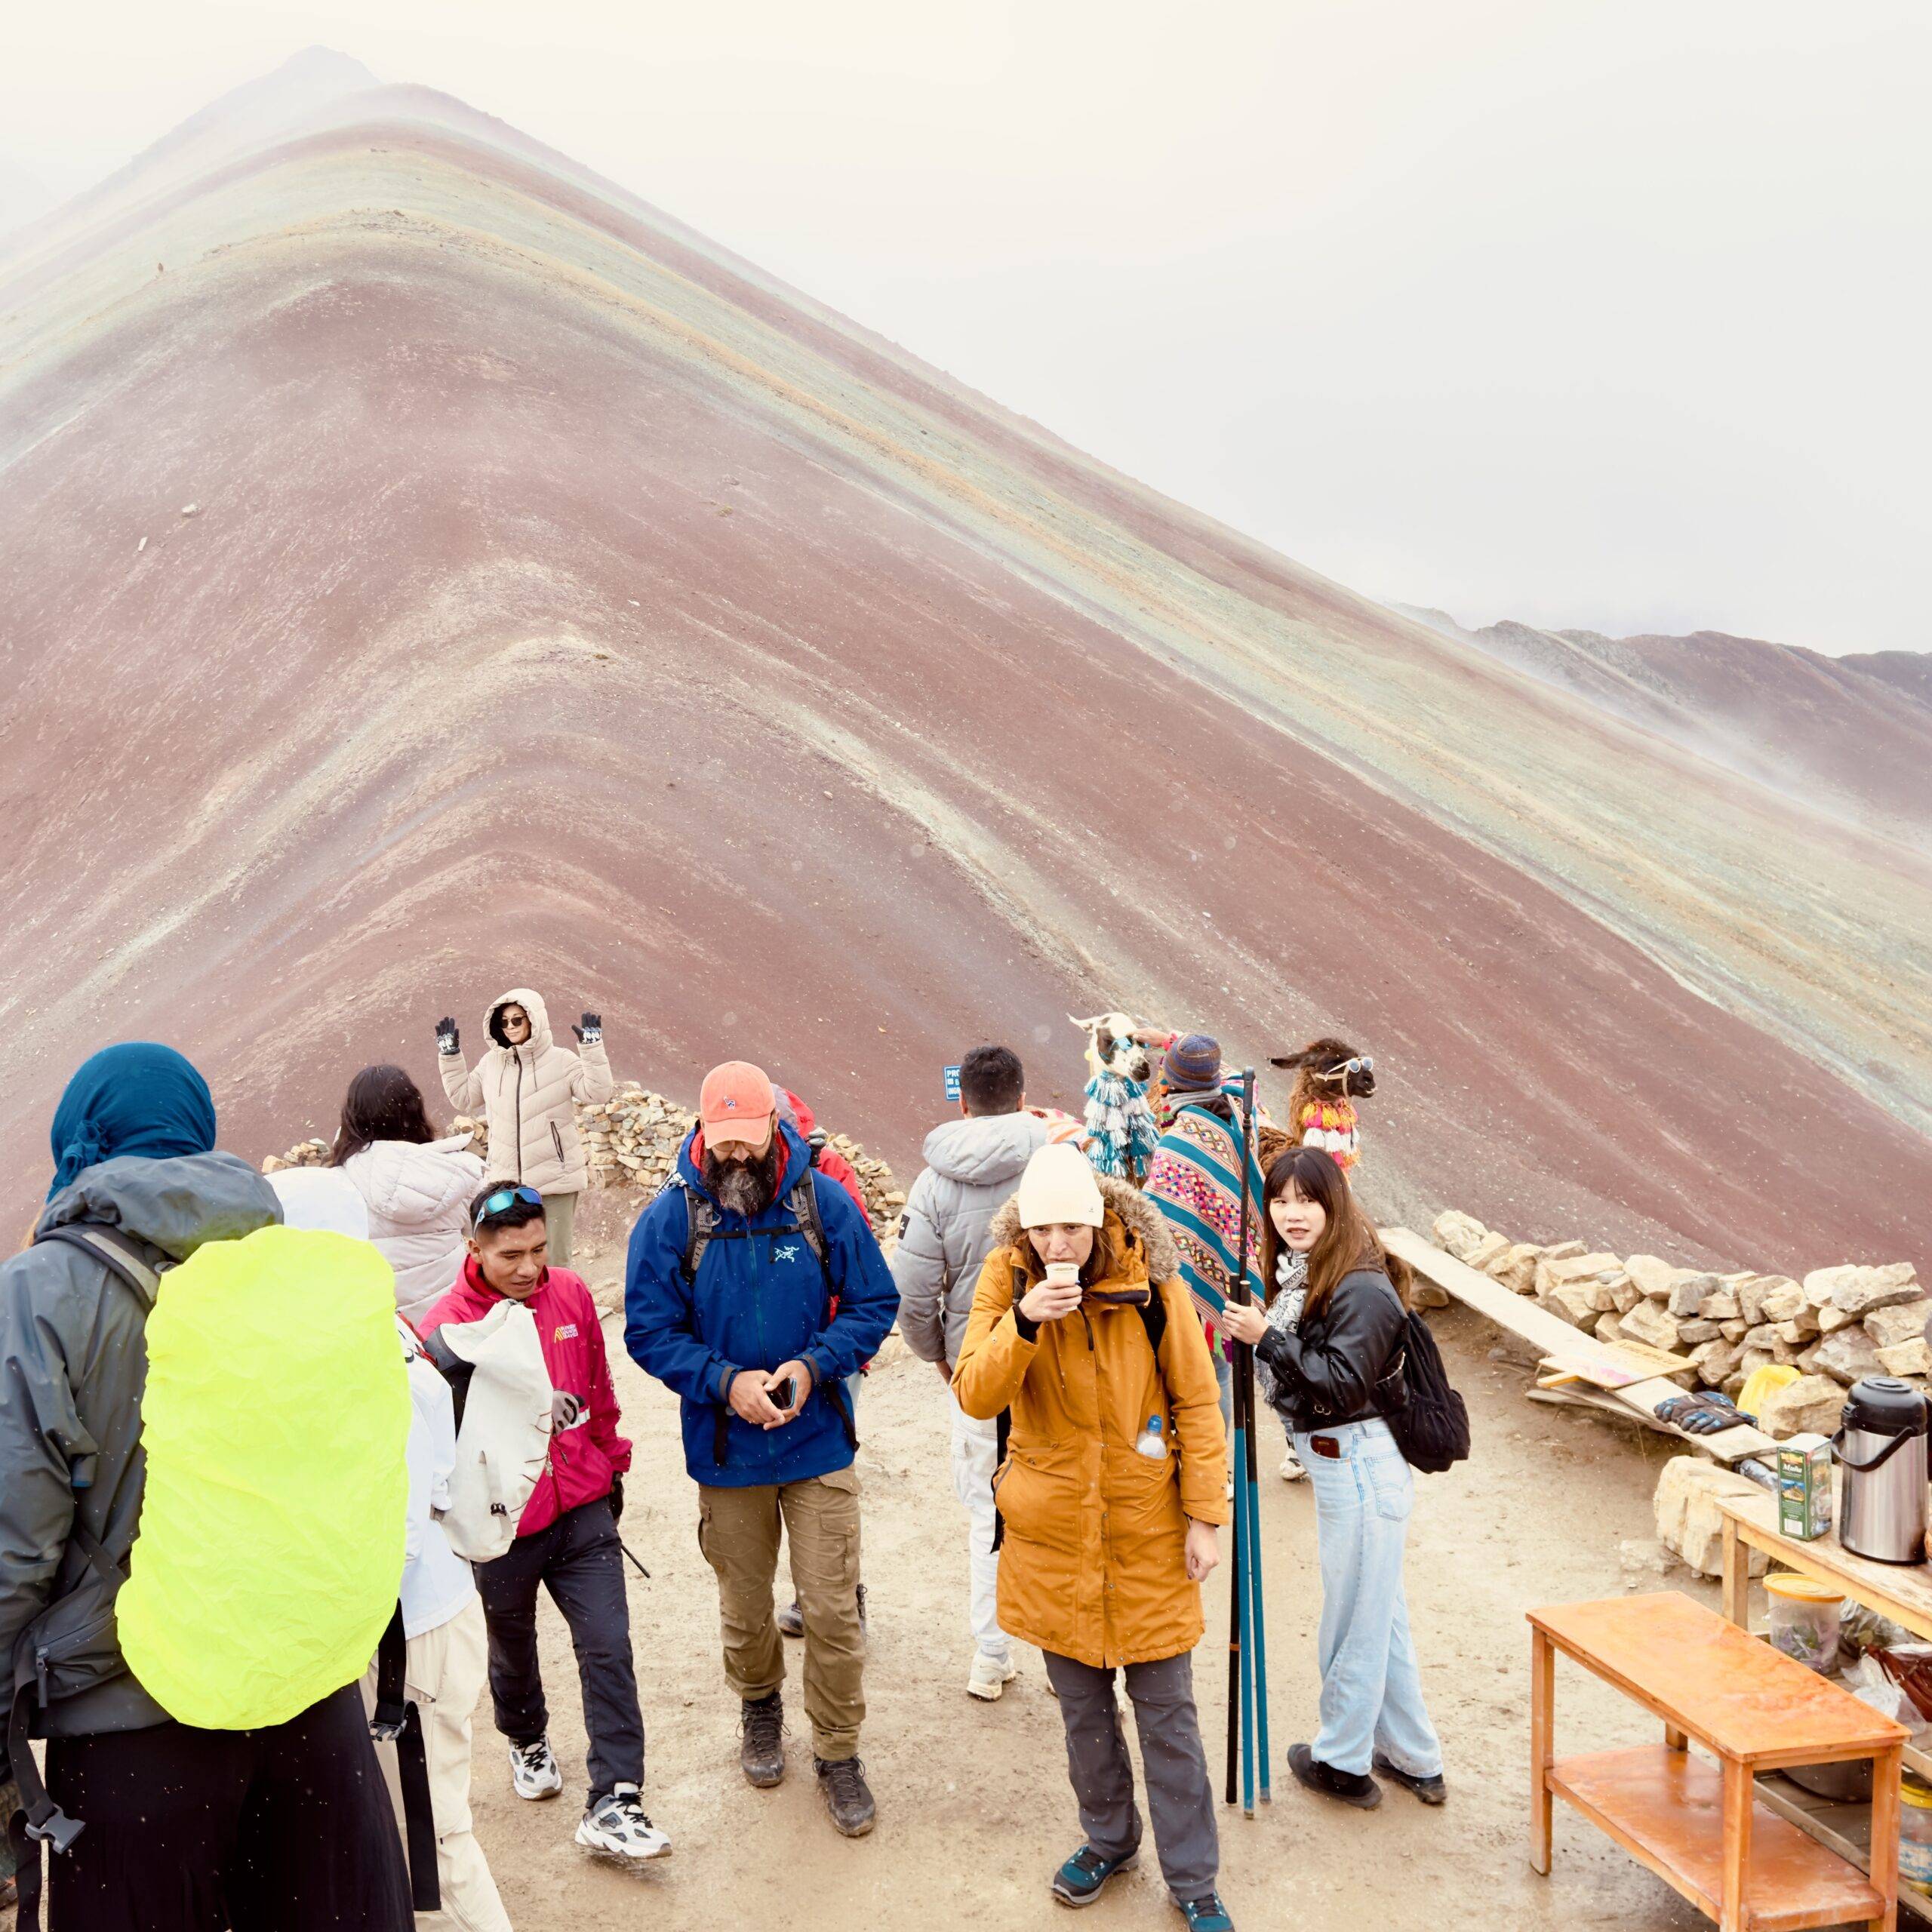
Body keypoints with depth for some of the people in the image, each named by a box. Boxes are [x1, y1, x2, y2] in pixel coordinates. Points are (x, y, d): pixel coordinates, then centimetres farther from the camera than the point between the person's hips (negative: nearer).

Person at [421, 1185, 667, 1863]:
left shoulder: (571, 1294, -5)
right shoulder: (446, 1326, -16)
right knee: (513, 1652, 21)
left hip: (582, 1510, 2)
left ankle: (613, 1804, 3)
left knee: (608, 1649, -5)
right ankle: (528, 1742, 51)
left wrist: (612, 1466, 17)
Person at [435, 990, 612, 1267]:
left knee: (554, 1262, 3)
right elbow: (463, 1098, 18)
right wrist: (450, 1055, 12)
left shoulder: (561, 1060, -5)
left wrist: (592, 1046, -24)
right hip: (506, 1181, 5)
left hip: (555, 1179, -5)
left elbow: (596, 1093, -14)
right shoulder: (491, 1062, 9)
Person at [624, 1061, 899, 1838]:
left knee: (833, 1610, 2)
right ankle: (760, 1705, 47)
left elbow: (874, 1303, -3)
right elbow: (649, 1331, -5)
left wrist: (813, 1366, -18)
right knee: (744, 1610, 18)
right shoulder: (670, 1218, -9)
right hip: (726, 1452, 1)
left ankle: (838, 1752, 23)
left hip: (819, 1444, -1)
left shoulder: (823, 1201, -9)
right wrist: (726, 1382, -19)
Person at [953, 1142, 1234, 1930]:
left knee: (1166, 1710, 7)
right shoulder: (1006, 1276, -10)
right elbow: (976, 1397, -16)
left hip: (1147, 1530, -1)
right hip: (1052, 1531, 2)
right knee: (1082, 1703, 17)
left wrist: (1205, 1515, -7)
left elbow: (1195, 1402, -5)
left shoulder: (1151, 1279, -13)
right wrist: (1024, 1321, -32)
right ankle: (1108, 1840, 40)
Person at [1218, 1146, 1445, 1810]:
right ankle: (1414, 1760, 34)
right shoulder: (1298, 1272, 6)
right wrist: (1248, 1337, -5)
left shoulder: (1361, 1289, -21)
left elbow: (1341, 1384, -27)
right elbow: (1291, 1373, 11)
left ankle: (1342, 1762, 25)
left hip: (1360, 1467, -10)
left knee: (1354, 1621, 8)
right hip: (1334, 1461, 10)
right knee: (1382, 1616, 20)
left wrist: (1267, 1338, -29)